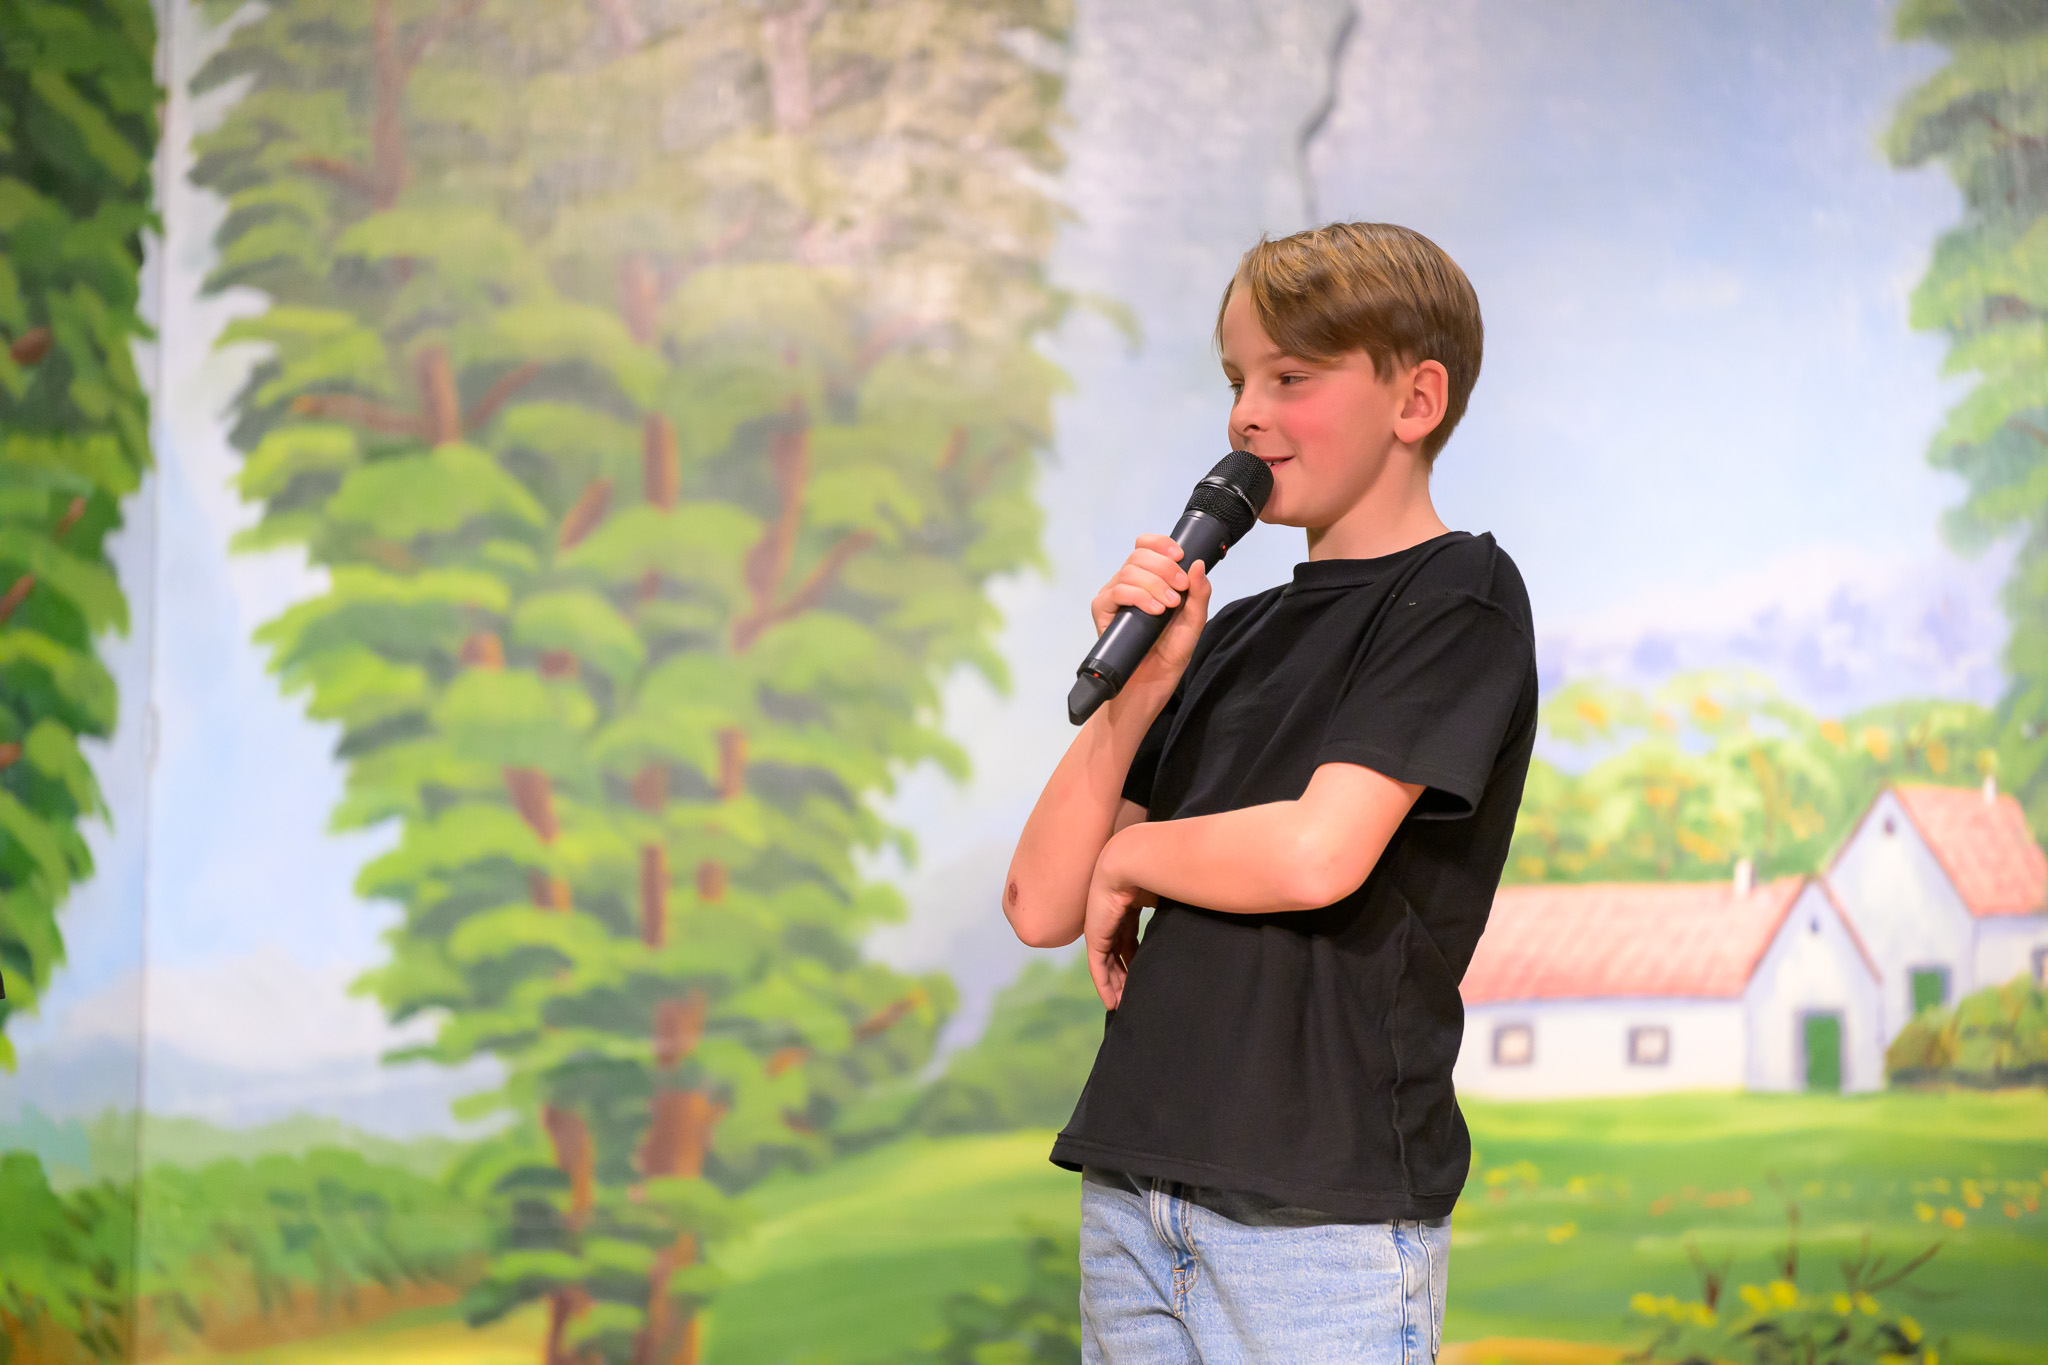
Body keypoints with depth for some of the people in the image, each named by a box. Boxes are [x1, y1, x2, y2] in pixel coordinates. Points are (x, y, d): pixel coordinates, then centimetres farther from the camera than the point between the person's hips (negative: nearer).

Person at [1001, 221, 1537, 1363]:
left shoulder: (1459, 597, -3)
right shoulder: (1230, 638, 17)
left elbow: (1317, 853, -17)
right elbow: (1041, 907, 10)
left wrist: (1132, 857, 1)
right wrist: (1140, 686, -3)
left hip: (1327, 1203, -7)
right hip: (1138, 1187, 7)